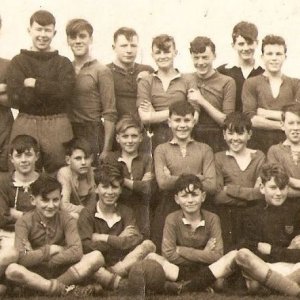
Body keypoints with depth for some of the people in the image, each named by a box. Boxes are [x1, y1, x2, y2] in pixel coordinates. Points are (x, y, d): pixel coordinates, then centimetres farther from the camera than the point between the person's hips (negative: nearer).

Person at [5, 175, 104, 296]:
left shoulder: (66, 219, -3)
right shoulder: (24, 222, -8)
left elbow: (77, 252, -18)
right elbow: (21, 258, -21)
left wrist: (37, 255, -18)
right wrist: (50, 250, -15)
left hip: (62, 271, 2)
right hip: (35, 273, -2)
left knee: (97, 256, -22)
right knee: (11, 270, -36)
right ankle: (65, 289, -32)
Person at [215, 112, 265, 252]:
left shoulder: (259, 157, 6)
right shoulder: (219, 158, 3)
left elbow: (262, 192, -6)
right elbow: (217, 197, -8)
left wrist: (230, 189, -8)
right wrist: (250, 193, -9)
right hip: (227, 218, -1)